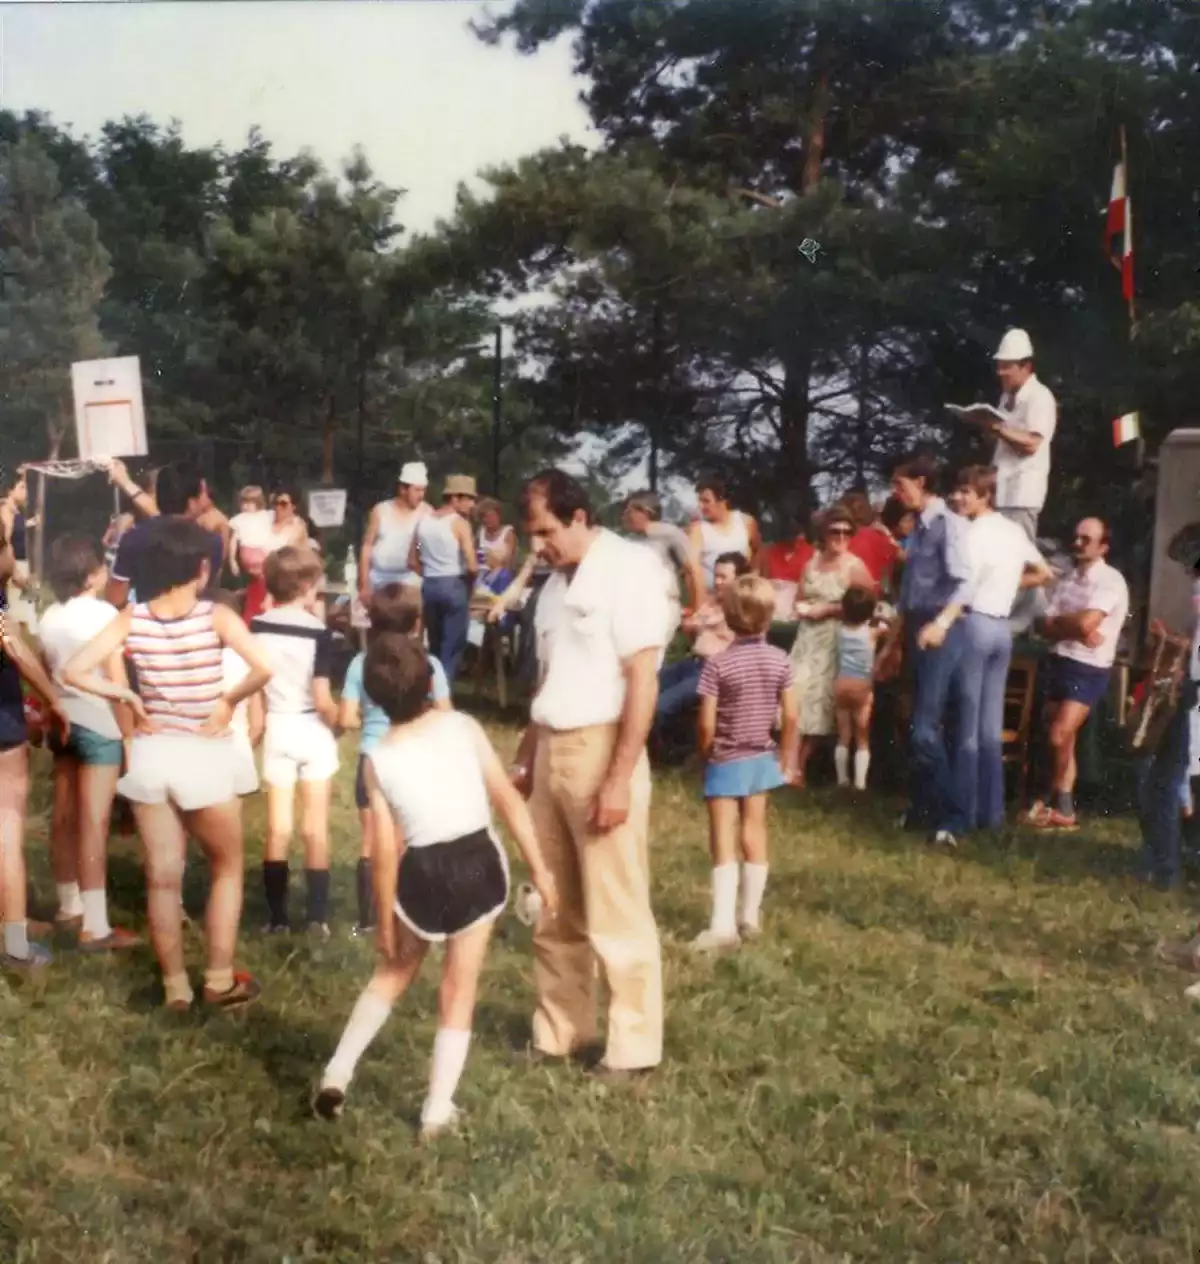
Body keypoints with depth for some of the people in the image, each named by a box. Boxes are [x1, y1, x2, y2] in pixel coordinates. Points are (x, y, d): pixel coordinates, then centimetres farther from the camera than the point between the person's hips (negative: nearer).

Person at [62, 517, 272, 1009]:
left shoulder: (131, 618, -4)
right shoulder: (215, 617, -13)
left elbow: (74, 671, -9)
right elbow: (264, 669, -27)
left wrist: (127, 697, -1)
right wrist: (229, 700, -12)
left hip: (149, 755, 3)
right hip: (204, 757, -3)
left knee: (162, 877, 13)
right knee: (227, 869, 18)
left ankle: (175, 986, 22)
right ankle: (220, 981, 19)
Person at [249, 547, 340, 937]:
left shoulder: (257, 627, -4)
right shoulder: (317, 631, -15)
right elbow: (322, 700, -17)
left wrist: (257, 730, 14)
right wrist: (338, 724, 2)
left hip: (277, 729, 3)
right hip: (312, 731, -3)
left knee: (278, 827, 9)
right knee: (315, 826, 7)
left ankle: (277, 917, 12)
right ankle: (317, 916, 10)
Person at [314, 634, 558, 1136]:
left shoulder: (379, 760, -4)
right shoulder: (462, 726, -5)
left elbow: (386, 850, -4)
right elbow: (508, 799, -7)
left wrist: (386, 922, 4)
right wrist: (540, 869, -2)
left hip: (421, 874, 1)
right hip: (478, 864, 0)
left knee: (392, 973, 26)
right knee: (458, 991, 12)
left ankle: (337, 1074, 24)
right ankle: (437, 1111, 15)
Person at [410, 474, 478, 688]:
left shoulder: (423, 521, 8)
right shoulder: (460, 523, -10)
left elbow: (413, 562, 10)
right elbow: (472, 566, -16)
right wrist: (469, 578, 4)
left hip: (429, 586, 6)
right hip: (454, 586, -6)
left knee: (435, 646, 18)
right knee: (452, 648, 0)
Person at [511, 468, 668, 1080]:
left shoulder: (629, 568, -11)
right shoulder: (556, 583, 14)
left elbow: (642, 680, -16)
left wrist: (619, 778, -19)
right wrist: (524, 760, 17)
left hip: (601, 750, -8)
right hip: (553, 753, 8)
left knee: (615, 912, 0)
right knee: (554, 909, 14)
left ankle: (634, 1045, 12)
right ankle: (559, 1031, 26)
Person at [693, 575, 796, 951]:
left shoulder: (718, 663, -18)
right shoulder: (780, 660, -6)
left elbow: (707, 724, -18)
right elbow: (791, 716, -3)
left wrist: (705, 755, 0)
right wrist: (784, 753, 12)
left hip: (726, 762, -4)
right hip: (761, 759, 4)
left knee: (724, 843, 0)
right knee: (754, 835, 14)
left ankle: (723, 925, -3)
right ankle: (751, 917, 21)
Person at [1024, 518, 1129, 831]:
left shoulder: (1111, 580, -11)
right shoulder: (1067, 579, 11)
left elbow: (1086, 622, -23)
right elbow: (1044, 628, 3)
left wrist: (1059, 621, -4)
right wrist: (1077, 632, -14)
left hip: (1089, 670, -7)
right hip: (1058, 662, 7)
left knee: (1059, 738, -12)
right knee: (1063, 742, 9)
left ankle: (1055, 804, 7)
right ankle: (1062, 808, 14)